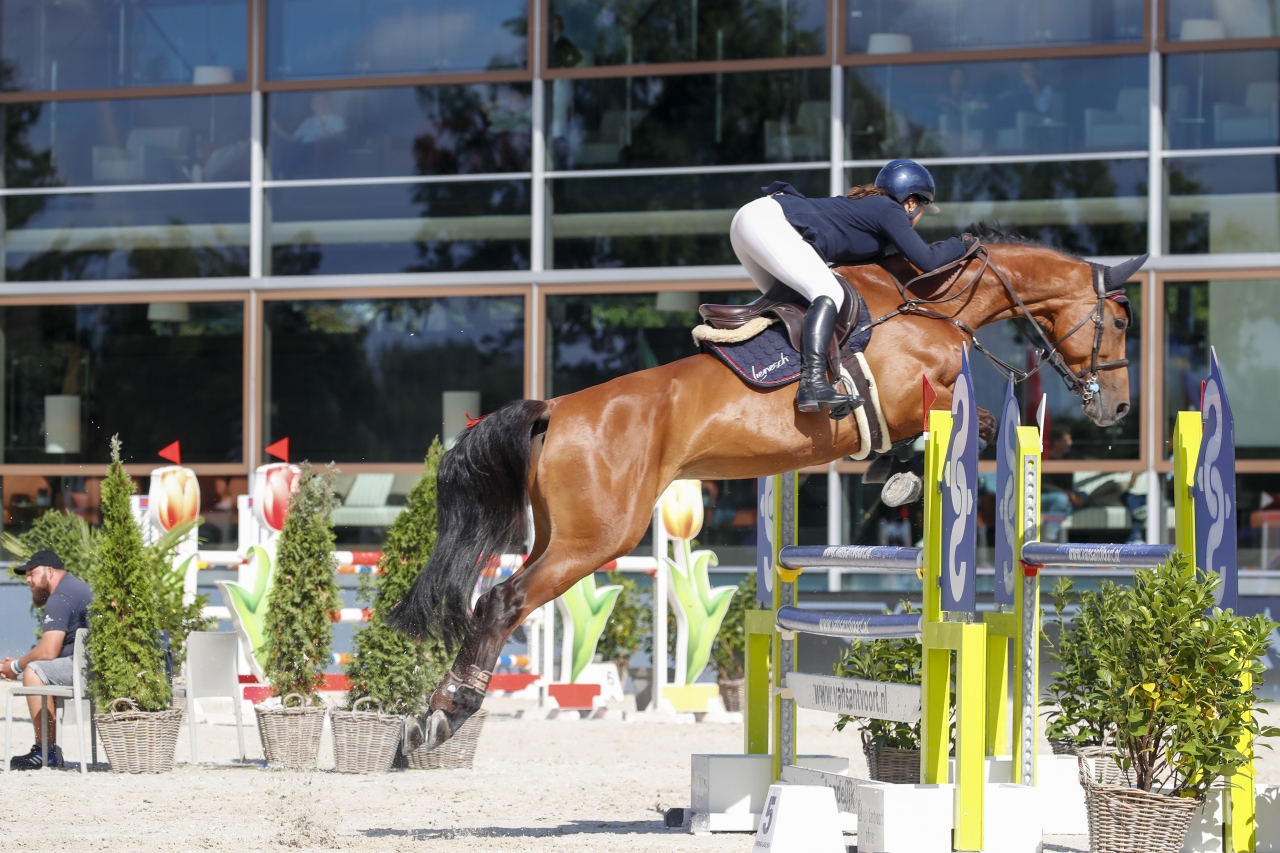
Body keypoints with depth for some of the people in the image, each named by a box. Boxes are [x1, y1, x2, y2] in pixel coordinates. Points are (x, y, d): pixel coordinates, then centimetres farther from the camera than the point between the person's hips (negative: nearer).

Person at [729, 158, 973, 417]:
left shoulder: (869, 205, 27)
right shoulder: (889, 211, 1)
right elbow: (928, 261, -5)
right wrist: (959, 244, 13)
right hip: (768, 221, -10)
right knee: (829, 293, -19)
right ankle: (813, 384, -34)